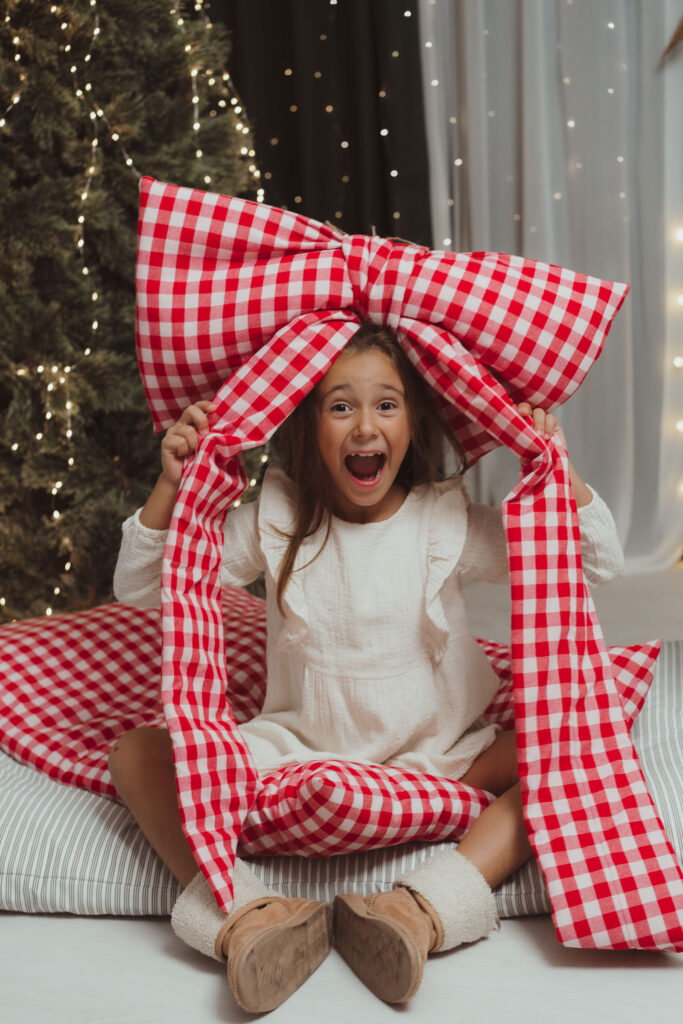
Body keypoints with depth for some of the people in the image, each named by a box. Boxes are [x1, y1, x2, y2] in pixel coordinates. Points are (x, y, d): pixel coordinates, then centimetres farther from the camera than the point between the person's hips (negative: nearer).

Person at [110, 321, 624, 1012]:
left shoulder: (449, 521, -3)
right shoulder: (274, 519, -2)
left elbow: (596, 565, 1)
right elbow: (138, 588, -2)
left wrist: (559, 470, -13)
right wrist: (170, 488, -17)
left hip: (436, 756, 0)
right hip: (297, 748, 1)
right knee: (138, 756, -17)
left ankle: (425, 908, -38)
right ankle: (244, 914, -35)